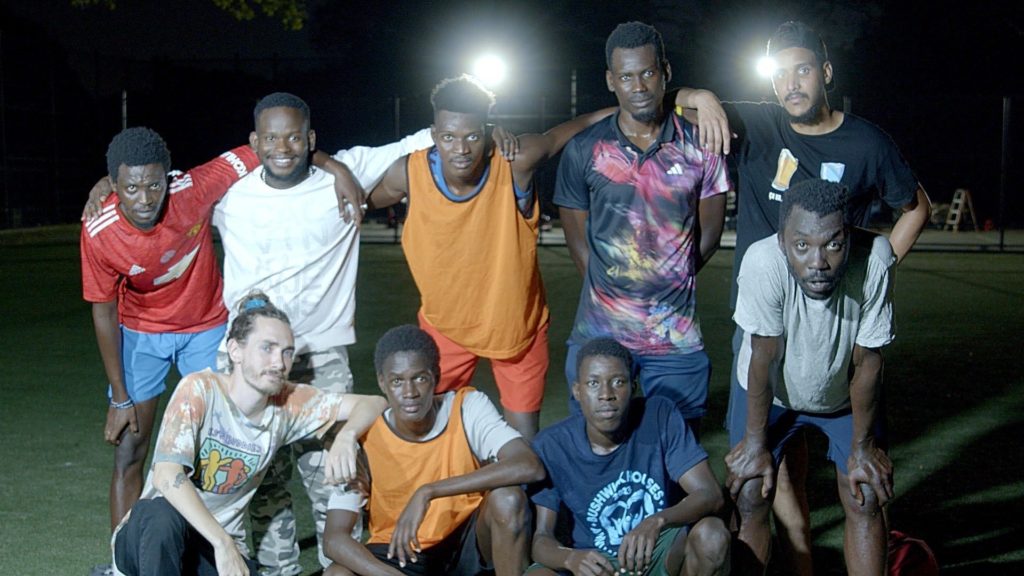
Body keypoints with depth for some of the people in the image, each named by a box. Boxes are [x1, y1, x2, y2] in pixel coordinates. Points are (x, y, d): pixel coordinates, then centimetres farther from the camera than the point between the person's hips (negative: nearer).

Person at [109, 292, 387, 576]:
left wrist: (346, 436, -27)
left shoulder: (287, 404, -5)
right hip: (152, 536, -3)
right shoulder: (199, 390, -18)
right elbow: (167, 475, -29)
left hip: (222, 545, 4)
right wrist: (223, 544, -37)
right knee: (164, 514, -38)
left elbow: (372, 403, -4)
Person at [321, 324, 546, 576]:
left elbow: (530, 467, -35)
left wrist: (428, 492, -39)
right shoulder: (363, 442, -19)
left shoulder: (468, 407, -19)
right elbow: (334, 539, -23)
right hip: (402, 552, 0)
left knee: (507, 497, -31)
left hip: (469, 543, 0)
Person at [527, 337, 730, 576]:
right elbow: (541, 538, -15)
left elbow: (710, 495, -19)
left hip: (663, 555, 1)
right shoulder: (551, 446, -14)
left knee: (712, 534, -31)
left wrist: (657, 522, -40)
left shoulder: (660, 417, -15)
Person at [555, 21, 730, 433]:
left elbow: (709, 232, 9)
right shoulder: (583, 151, 0)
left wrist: (670, 283, 7)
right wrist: (609, 290, 4)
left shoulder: (699, 146, 1)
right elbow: (578, 238, 7)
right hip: (599, 334, 0)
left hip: (677, 338, 0)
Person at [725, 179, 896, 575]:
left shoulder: (873, 261, -36)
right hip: (770, 391, -1)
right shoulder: (763, 262, -39)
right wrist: (755, 444, -15)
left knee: (866, 497, -2)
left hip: (846, 393, 1)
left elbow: (867, 362, -22)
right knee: (749, 495, -5)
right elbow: (764, 359, -25)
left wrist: (862, 446, -11)